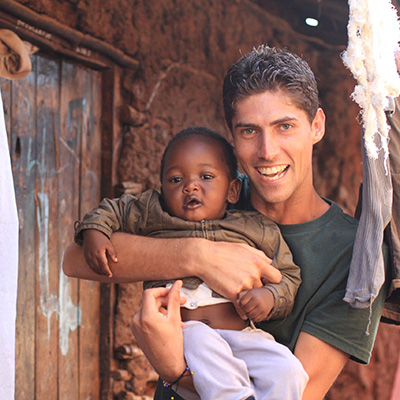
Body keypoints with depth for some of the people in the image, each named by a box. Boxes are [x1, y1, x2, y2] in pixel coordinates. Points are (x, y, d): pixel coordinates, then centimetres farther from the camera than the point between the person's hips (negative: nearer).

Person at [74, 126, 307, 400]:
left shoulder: (257, 229, 14)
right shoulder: (152, 216, 17)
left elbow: (289, 276, 15)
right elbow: (113, 210, 31)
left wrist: (270, 297, -6)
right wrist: (94, 231, 10)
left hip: (243, 334, 1)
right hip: (181, 333, 0)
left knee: (288, 372, -27)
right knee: (199, 341, -37)